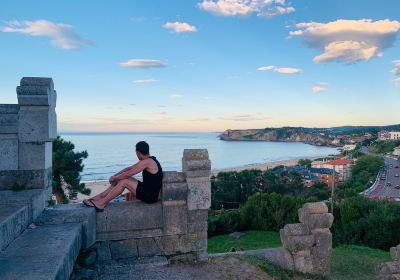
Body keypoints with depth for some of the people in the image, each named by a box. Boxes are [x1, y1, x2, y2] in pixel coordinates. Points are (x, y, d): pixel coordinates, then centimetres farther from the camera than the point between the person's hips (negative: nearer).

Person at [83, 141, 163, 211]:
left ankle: (101, 203, -6)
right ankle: (99, 197, 9)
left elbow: (127, 174, -18)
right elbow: (129, 168, 16)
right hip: (148, 190, 10)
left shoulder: (146, 162, -21)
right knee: (120, 179, 6)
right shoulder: (149, 160, 10)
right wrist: (115, 176, 7)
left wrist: (114, 179, -3)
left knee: (124, 181, -15)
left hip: (150, 196, -10)